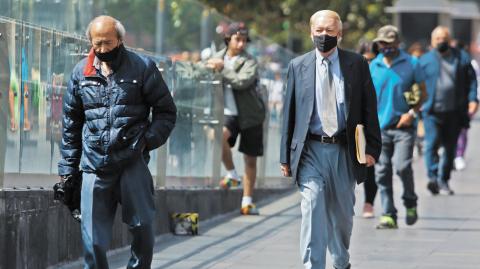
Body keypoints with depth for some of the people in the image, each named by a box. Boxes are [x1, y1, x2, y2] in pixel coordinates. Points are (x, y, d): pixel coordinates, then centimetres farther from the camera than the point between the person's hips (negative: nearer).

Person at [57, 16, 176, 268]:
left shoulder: (142, 67, 2)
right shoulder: (81, 72, 10)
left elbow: (166, 112, 7)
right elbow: (71, 122, 17)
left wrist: (149, 140, -9)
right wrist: (68, 167, 13)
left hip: (132, 162, -2)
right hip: (94, 166, 2)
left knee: (142, 226, -4)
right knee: (93, 239, 0)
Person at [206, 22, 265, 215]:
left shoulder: (249, 62, -6)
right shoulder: (217, 58, 6)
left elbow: (243, 82, -25)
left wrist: (222, 69, -23)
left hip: (250, 114, -1)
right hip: (229, 113, 1)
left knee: (250, 160, 4)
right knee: (220, 136, -31)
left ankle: (247, 201, 15)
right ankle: (231, 175, -10)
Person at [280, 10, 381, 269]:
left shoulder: (356, 64, 2)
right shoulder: (298, 66, 3)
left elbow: (369, 107, 3)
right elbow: (289, 112, 5)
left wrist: (372, 147, -4)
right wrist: (286, 156, 2)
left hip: (344, 150, 1)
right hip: (311, 150, -1)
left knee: (342, 213, 14)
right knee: (312, 208, -15)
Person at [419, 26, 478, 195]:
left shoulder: (462, 58, 10)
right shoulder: (424, 60, 7)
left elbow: (471, 80, 11)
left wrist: (473, 99, -1)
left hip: (455, 112, 2)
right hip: (432, 112, -2)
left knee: (450, 148, 5)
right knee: (432, 143, -15)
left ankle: (444, 181, 14)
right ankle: (433, 178, -20)